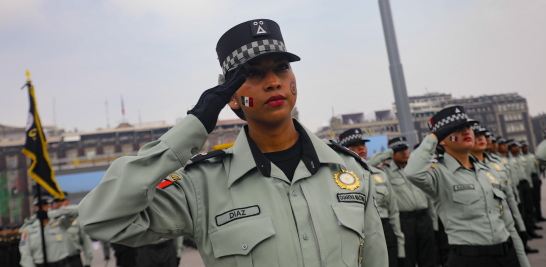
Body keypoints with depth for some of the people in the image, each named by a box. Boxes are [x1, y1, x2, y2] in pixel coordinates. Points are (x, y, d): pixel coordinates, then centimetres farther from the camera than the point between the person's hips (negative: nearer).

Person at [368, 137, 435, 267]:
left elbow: (428, 194, 19)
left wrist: (434, 218, 16)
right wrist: (388, 152, -8)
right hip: (404, 220, -4)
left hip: (424, 217, 5)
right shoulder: (386, 170, 0)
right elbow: (369, 165, -18)